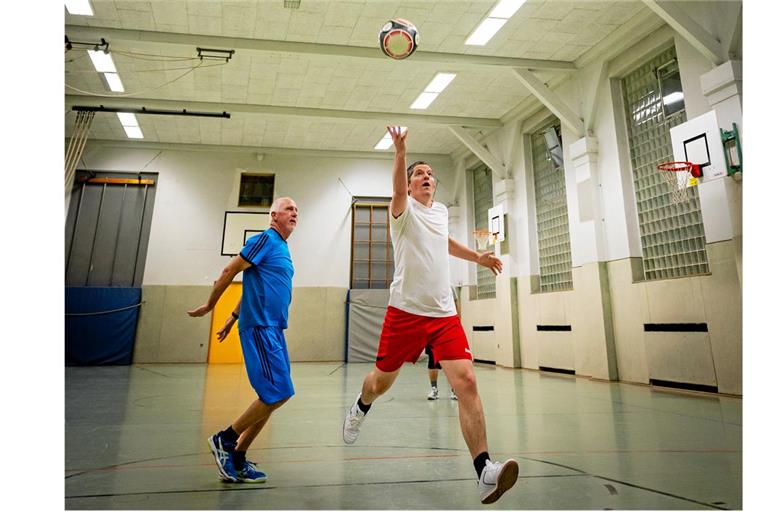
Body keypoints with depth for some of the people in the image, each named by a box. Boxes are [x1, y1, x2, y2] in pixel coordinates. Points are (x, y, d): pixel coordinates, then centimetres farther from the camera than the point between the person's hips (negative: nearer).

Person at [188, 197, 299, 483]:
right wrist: (209, 306, -2)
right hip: (260, 328, -9)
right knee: (278, 393, -11)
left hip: (273, 330, 9)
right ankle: (224, 440, 7)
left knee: (272, 397, 8)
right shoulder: (266, 239, -8)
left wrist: (232, 319, 26)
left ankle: (236, 460, 17)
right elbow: (230, 271, -9)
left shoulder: (282, 247, 19)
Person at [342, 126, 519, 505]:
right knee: (383, 380, 12)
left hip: (444, 314, 4)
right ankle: (361, 407, 48)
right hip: (405, 311, -3)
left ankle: (484, 472, -11)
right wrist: (400, 153, -42)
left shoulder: (441, 211, 16)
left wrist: (477, 257, 27)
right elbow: (398, 192, -27)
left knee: (466, 381, -14)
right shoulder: (404, 210, -1)